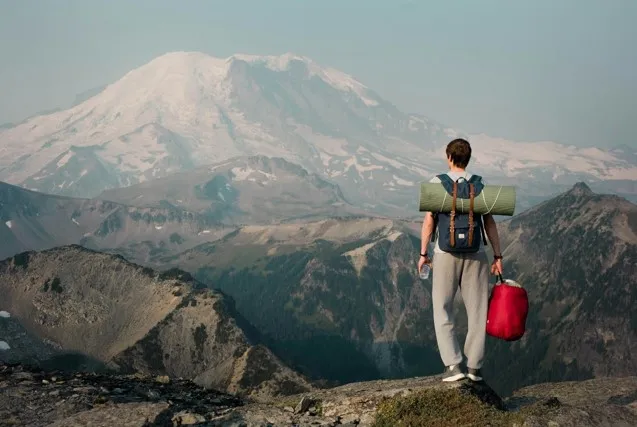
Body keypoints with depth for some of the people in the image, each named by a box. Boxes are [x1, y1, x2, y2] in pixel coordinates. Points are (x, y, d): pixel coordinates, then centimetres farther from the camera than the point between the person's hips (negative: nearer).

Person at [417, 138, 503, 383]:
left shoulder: (437, 183, -1)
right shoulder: (479, 184, 4)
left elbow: (429, 219, -5)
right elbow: (489, 222, 1)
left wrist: (423, 253, 2)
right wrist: (497, 256, 5)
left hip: (446, 253, -2)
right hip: (475, 254, 2)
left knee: (443, 310, 8)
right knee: (477, 310, 11)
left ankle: (453, 364, 0)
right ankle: (474, 365, 13)